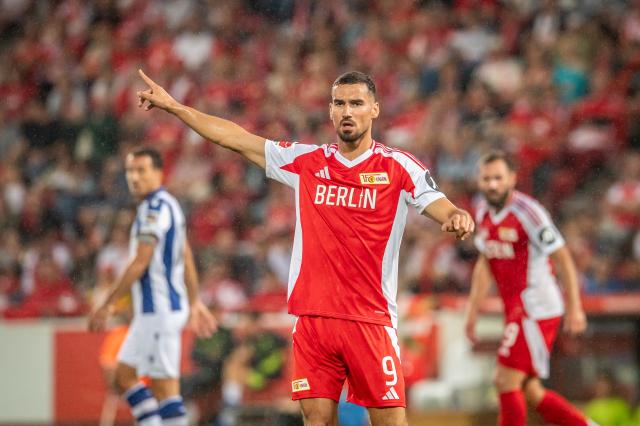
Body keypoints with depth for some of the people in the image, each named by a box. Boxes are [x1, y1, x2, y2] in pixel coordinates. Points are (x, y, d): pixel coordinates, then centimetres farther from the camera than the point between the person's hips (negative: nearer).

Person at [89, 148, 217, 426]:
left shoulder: (155, 207, -14)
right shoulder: (169, 205, 16)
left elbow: (140, 263, -19)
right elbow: (187, 259, 23)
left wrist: (107, 305, -16)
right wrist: (195, 303, 29)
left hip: (159, 309, -10)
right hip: (152, 311, 10)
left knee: (165, 386, -8)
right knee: (124, 374, 9)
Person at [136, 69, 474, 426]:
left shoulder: (398, 166, 0)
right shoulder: (306, 161, 11)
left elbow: (440, 206, -11)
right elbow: (236, 139, 15)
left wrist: (457, 217, -35)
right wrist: (173, 106, 17)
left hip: (371, 320, -3)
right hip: (313, 317, 3)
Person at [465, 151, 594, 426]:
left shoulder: (527, 212, -16)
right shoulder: (484, 212, 8)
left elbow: (563, 259, -14)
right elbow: (485, 264, 20)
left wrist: (574, 308, -15)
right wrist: (473, 311, 17)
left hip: (536, 309, -8)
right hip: (515, 310, 8)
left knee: (506, 382, -10)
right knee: (529, 390, 9)